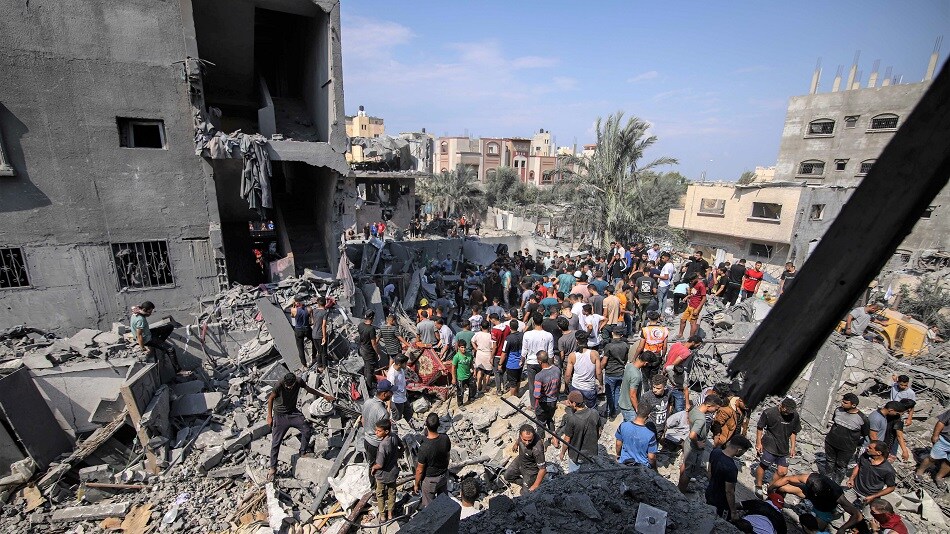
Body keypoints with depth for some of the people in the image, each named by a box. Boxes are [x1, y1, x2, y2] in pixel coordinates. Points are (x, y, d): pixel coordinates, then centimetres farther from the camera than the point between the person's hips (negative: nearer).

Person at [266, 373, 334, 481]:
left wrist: (324, 396, 9)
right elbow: (270, 399, -10)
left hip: (293, 412, 3)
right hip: (280, 415, -3)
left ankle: (303, 453, 15)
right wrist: (269, 417, -9)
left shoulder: (299, 381, -17)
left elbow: (309, 389, 2)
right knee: (275, 443, -2)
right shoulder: (279, 385, -27)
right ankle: (273, 468, 15)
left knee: (306, 430, -9)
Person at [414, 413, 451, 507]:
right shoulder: (445, 438, -20)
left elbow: (420, 470, -21)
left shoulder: (424, 447, -35)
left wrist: (416, 484, -3)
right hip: (444, 476, 5)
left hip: (429, 480, -4)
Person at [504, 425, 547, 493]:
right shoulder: (520, 432, -27)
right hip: (520, 460, 6)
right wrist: (516, 444, 23)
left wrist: (535, 486, -24)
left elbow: (542, 469, -31)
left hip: (531, 468, -6)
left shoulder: (537, 449, -44)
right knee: (507, 476, 16)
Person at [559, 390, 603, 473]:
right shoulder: (595, 413, -16)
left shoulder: (572, 419, -29)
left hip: (576, 456, -4)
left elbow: (567, 440, -17)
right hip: (592, 453, 4)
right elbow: (599, 432, 0)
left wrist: (562, 453, 0)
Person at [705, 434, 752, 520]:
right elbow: (729, 492, -25)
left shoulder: (715, 452, -14)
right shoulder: (731, 468, -36)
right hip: (721, 504, -6)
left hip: (710, 493, 6)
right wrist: (733, 512, -11)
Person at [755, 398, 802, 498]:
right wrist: (758, 443, -6)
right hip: (769, 446, -4)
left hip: (783, 448, 4)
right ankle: (758, 487, 26)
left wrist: (792, 447, 10)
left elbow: (793, 432, 10)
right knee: (763, 466, 6)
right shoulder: (769, 413, -17)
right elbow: (760, 427, -7)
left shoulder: (795, 416, -4)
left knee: (783, 471, 7)